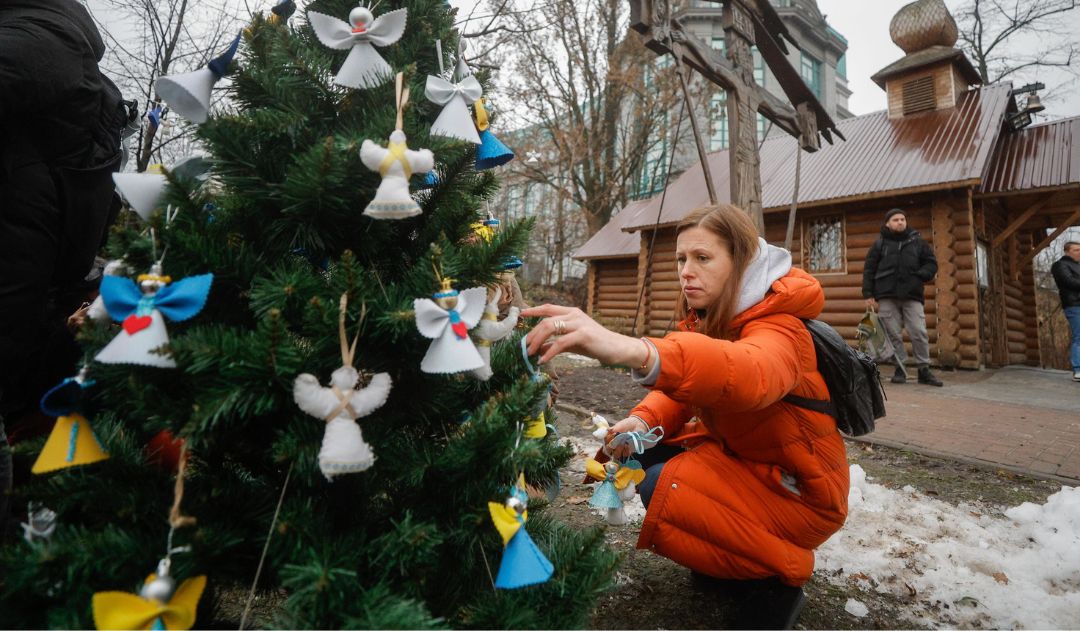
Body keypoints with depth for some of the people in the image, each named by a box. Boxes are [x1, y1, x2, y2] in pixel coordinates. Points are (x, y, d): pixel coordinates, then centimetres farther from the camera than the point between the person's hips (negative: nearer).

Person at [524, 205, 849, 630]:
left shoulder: (779, 327, -27)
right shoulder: (709, 317, 0)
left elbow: (752, 372, -51)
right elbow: (684, 384, 2)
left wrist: (632, 350, -68)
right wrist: (644, 421, -22)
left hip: (796, 487, -8)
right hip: (738, 456, 8)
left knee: (662, 491, -24)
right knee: (641, 457, -4)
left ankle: (776, 578, -1)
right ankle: (728, 558, 13)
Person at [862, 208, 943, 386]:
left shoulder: (918, 242, 14)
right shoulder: (880, 244, 9)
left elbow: (931, 263, 14)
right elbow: (869, 270, 6)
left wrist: (920, 277, -7)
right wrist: (868, 294, -2)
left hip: (912, 296, 1)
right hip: (887, 296, -1)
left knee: (919, 333, -4)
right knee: (893, 335, 0)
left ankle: (924, 370, 7)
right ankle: (900, 368, 9)